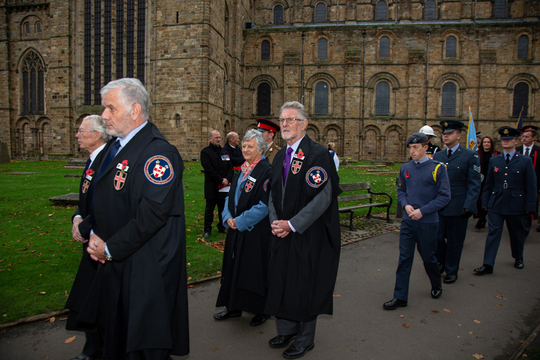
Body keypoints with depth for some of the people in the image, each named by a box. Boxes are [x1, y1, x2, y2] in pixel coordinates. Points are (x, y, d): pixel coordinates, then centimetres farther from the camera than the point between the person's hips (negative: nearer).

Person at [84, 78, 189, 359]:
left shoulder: (158, 152, -19)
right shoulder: (114, 146, 11)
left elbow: (152, 214, -25)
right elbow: (101, 198, 17)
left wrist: (111, 248, -16)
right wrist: (95, 235, 0)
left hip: (145, 269, -8)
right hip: (113, 263, 8)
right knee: (115, 333, 21)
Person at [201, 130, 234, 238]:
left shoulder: (224, 151, 14)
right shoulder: (205, 152, -4)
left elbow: (230, 167, 9)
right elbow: (209, 169, -13)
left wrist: (227, 179, -8)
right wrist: (221, 180, -14)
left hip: (224, 186, 5)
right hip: (211, 186, -5)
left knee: (223, 208, 10)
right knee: (210, 208, 3)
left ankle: (222, 227, 24)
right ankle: (207, 229, 15)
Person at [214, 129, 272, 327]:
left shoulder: (266, 171, -13)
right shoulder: (241, 170, 10)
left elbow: (264, 204, -18)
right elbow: (231, 196, 15)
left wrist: (240, 221, -16)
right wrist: (228, 217, -3)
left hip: (256, 231, -7)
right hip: (236, 229, 8)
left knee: (256, 268, 3)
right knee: (235, 266, 14)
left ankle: (261, 310, 21)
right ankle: (234, 307, 29)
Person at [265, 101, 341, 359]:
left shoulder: (318, 154, -13)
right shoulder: (280, 156, 11)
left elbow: (323, 197, -19)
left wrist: (292, 224, -18)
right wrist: (275, 221, -3)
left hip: (308, 235, -7)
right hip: (281, 233, 7)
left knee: (304, 284, 6)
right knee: (280, 281, 14)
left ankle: (305, 338, 26)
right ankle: (286, 330, 36)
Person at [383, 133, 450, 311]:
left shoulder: (437, 168, -8)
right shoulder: (405, 168, 4)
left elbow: (444, 196, -8)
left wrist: (422, 211, -16)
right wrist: (406, 205, -7)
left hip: (427, 222, -3)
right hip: (407, 221, 3)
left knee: (428, 257, 13)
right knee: (404, 258, 2)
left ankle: (436, 285, 42)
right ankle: (400, 297, 10)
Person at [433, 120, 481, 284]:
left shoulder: (470, 156, -5)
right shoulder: (438, 156, 9)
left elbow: (474, 184, -7)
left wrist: (469, 206, -14)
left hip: (458, 207, -4)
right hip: (439, 207, 4)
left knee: (454, 241, 8)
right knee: (436, 237, 9)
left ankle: (451, 270, 26)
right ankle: (441, 263, 34)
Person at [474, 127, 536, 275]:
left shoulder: (526, 161, -1)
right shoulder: (494, 160, 6)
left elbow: (531, 186, -1)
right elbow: (488, 183, 10)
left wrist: (529, 206, -5)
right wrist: (485, 201, 6)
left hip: (515, 205, -1)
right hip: (495, 204, 1)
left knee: (517, 233, 15)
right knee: (493, 233, -2)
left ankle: (518, 258, 39)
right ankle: (488, 265, -1)